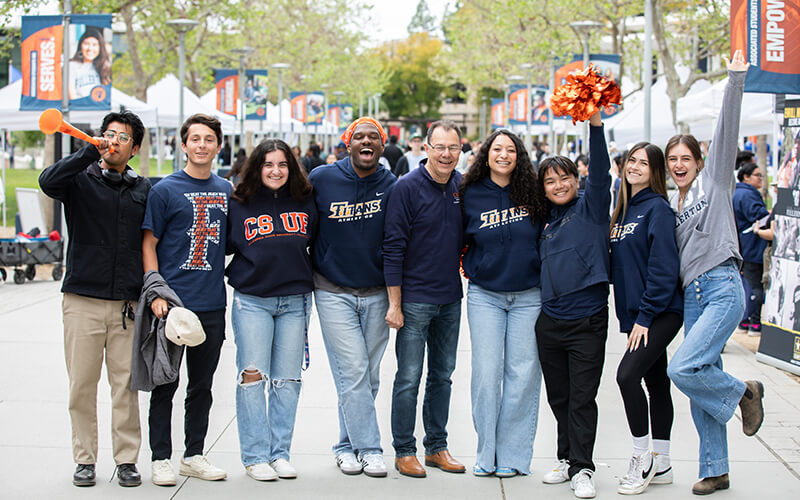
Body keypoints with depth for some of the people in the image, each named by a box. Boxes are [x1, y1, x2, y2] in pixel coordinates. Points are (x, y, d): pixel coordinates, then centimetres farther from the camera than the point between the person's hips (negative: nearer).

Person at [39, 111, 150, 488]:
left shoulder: (143, 189, 12)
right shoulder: (81, 179, 4)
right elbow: (48, 182, -18)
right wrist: (91, 153, -23)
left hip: (128, 302, 1)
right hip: (82, 299, -1)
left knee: (126, 383, 2)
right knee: (82, 384, 2)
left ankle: (126, 459, 12)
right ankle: (85, 459, 13)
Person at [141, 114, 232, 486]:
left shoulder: (226, 190, 10)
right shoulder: (165, 190, -3)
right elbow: (148, 244, -3)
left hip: (212, 304, 5)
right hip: (173, 302, -4)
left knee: (202, 385, 12)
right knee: (166, 384, 1)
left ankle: (194, 455, 22)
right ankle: (161, 458, 10)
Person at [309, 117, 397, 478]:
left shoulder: (391, 186, -1)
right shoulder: (321, 179, -5)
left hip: (376, 293, 2)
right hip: (333, 293, -2)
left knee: (368, 377, 7)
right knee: (352, 372, -8)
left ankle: (347, 445, 21)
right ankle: (369, 448, -2)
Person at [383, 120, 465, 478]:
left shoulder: (462, 186, 4)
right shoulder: (407, 187, -12)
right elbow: (393, 248, -12)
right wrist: (394, 303, -13)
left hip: (450, 298, 6)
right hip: (415, 298, -5)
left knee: (442, 375, 12)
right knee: (409, 378, -1)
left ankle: (437, 448, 23)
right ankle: (404, 451, 10)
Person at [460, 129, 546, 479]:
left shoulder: (532, 194, -1)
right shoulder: (471, 195, 1)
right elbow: (460, 239, 14)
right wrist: (472, 267, 5)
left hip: (528, 296, 0)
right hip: (485, 295, 0)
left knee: (522, 373, 0)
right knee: (486, 373, -4)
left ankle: (512, 455, 8)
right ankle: (487, 453, 7)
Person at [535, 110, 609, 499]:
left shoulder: (590, 206, -1)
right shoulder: (545, 222, 13)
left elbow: (600, 172, -17)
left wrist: (594, 124, -28)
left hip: (586, 320, -5)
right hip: (549, 321, 5)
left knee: (582, 398, -2)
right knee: (558, 397, 13)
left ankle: (582, 469, 5)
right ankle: (567, 459, 25)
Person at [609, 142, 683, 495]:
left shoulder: (657, 208, -10)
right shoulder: (622, 210, 14)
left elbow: (664, 267, -16)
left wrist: (645, 314, -18)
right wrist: (629, 317, 9)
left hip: (661, 313, -8)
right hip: (637, 315, 8)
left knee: (628, 375, -17)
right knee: (656, 384, 12)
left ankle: (642, 458, -4)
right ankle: (660, 465, 18)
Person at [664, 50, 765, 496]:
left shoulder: (715, 181, 3)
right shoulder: (671, 206, 18)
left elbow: (727, 131, -7)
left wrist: (736, 81, -14)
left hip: (723, 289, -6)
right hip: (692, 295, 6)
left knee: (683, 369, -20)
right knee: (702, 377, 6)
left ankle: (744, 392, 8)